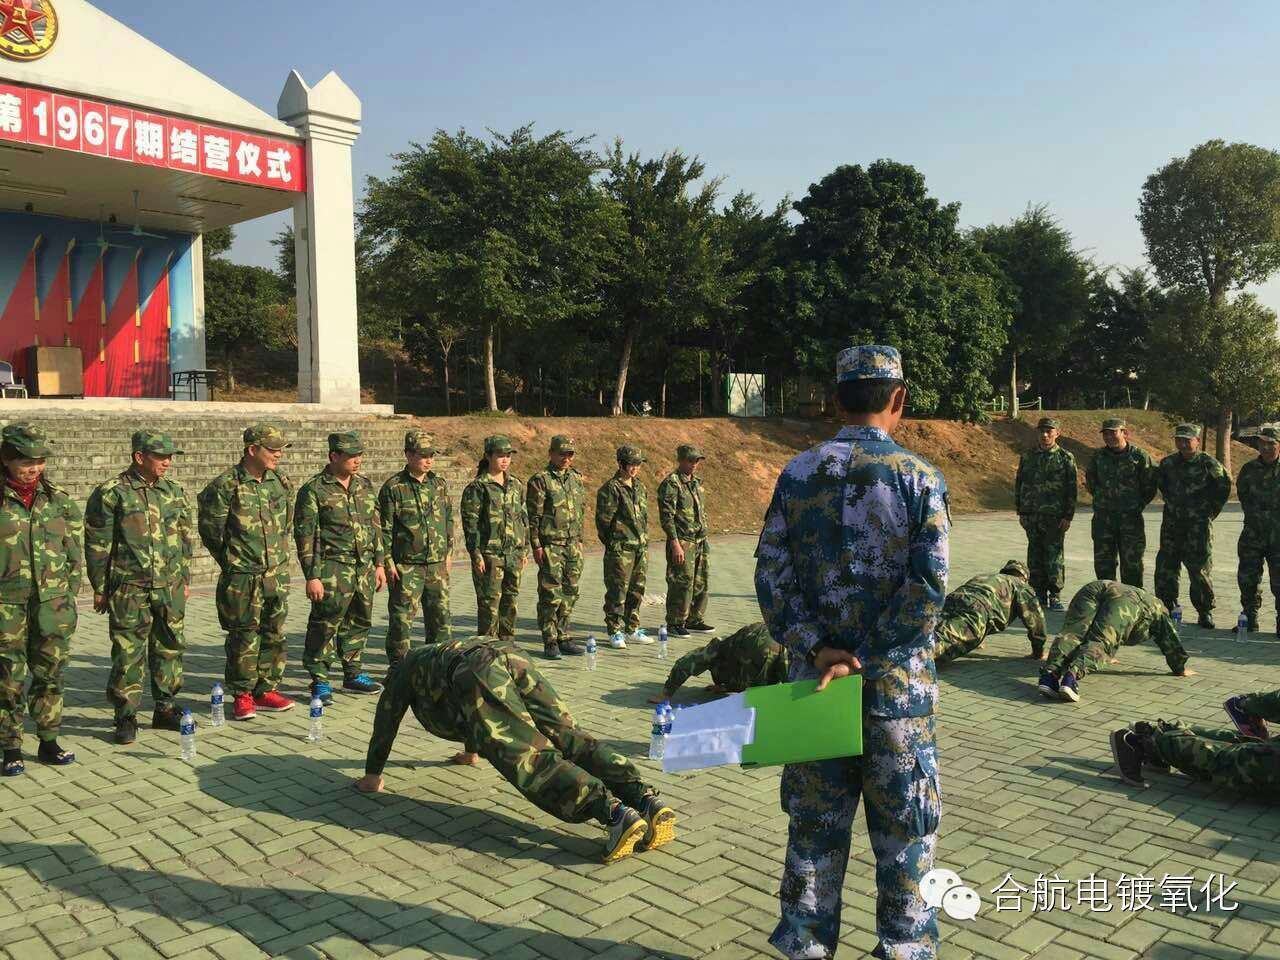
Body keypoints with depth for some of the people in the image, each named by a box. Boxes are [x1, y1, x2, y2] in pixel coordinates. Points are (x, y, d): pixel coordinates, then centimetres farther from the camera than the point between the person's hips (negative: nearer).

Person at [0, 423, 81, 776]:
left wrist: (69, 597, 5)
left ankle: (49, 743, 22)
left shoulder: (59, 500, 6)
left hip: (52, 603, 3)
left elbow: (75, 554, 10)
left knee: (50, 674, 10)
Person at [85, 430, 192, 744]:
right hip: (128, 589, -5)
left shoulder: (174, 491, 9)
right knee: (128, 654, 0)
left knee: (170, 648, 10)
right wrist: (100, 589, -3)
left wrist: (185, 579, 15)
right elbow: (97, 546, -4)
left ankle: (165, 708, 23)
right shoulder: (110, 494, -6)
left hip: (170, 589, 5)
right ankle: (126, 717, 12)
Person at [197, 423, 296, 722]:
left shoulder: (281, 482, 6)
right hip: (242, 577, -5)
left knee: (274, 634, 10)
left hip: (277, 574, 5)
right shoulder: (226, 486, -12)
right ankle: (242, 695, 13)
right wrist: (232, 563, 3)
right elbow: (209, 529, -4)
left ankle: (266, 690, 21)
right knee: (243, 637, 2)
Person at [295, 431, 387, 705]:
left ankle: (353, 674, 27)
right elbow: (305, 536, -9)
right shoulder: (314, 490, -8)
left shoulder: (364, 485, 11)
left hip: (364, 567, 6)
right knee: (325, 625, -3)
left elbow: (375, 525, 17)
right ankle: (320, 682, 9)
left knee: (359, 622, 14)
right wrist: (312, 576, -13)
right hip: (332, 569, -6)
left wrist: (379, 563, 13)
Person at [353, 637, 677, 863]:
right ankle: (647, 799, -27)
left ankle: (615, 812, -42)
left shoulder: (405, 669, 36)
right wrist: (471, 751, 80)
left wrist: (372, 775, 50)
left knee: (530, 759, -20)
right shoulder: (441, 655, 52)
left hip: (479, 676, -6)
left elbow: (385, 722, 37)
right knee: (570, 740, -6)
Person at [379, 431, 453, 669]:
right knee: (402, 617, 0)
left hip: (437, 563, 5)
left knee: (440, 614, 10)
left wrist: (448, 553, 13)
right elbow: (384, 528, -6)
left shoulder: (440, 484, 9)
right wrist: (388, 562, -9)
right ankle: (397, 666, 10)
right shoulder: (393, 487, -6)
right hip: (406, 566, -5)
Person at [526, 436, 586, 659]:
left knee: (569, 594, 10)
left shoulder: (576, 478, 13)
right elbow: (533, 516, -9)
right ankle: (550, 642, 5)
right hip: (551, 546, -6)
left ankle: (563, 637, 20)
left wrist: (580, 539, 16)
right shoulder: (540, 480, -7)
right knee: (551, 596, -3)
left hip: (573, 545, 6)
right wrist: (536, 546, -12)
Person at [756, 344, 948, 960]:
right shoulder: (918, 478, -8)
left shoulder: (796, 474, -1)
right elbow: (929, 587, -15)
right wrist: (872, 663, -11)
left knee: (815, 819, 15)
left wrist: (819, 652, -8)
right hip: (897, 679, -2)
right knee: (902, 824, 13)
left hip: (813, 675, 3)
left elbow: (771, 575, -5)